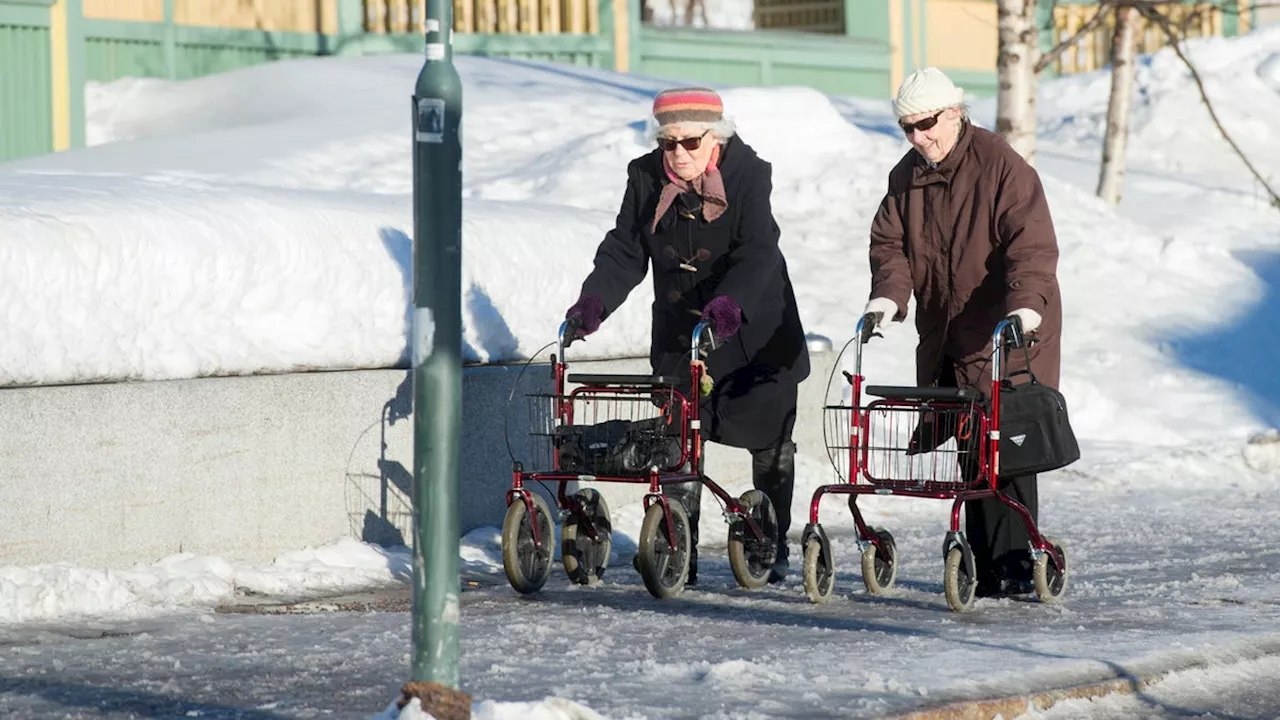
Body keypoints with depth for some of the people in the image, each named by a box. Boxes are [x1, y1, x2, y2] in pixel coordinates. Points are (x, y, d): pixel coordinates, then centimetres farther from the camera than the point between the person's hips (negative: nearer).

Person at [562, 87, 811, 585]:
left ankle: (772, 551, 21)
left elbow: (757, 253, -28)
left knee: (770, 443, 7)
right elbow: (624, 251, -6)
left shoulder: (747, 174, -17)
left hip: (754, 333, -2)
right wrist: (594, 301, -24)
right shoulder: (646, 178, -6)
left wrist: (730, 303, -46)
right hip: (679, 334, 3)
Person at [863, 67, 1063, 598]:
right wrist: (888, 295, -12)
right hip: (944, 340, 6)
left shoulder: (1002, 167, -12)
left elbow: (1033, 244, -20)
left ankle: (1011, 567, -6)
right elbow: (890, 242, 7)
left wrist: (1027, 303, -34)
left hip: (1007, 337, -6)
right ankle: (985, 565, 10)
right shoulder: (907, 176, 10)